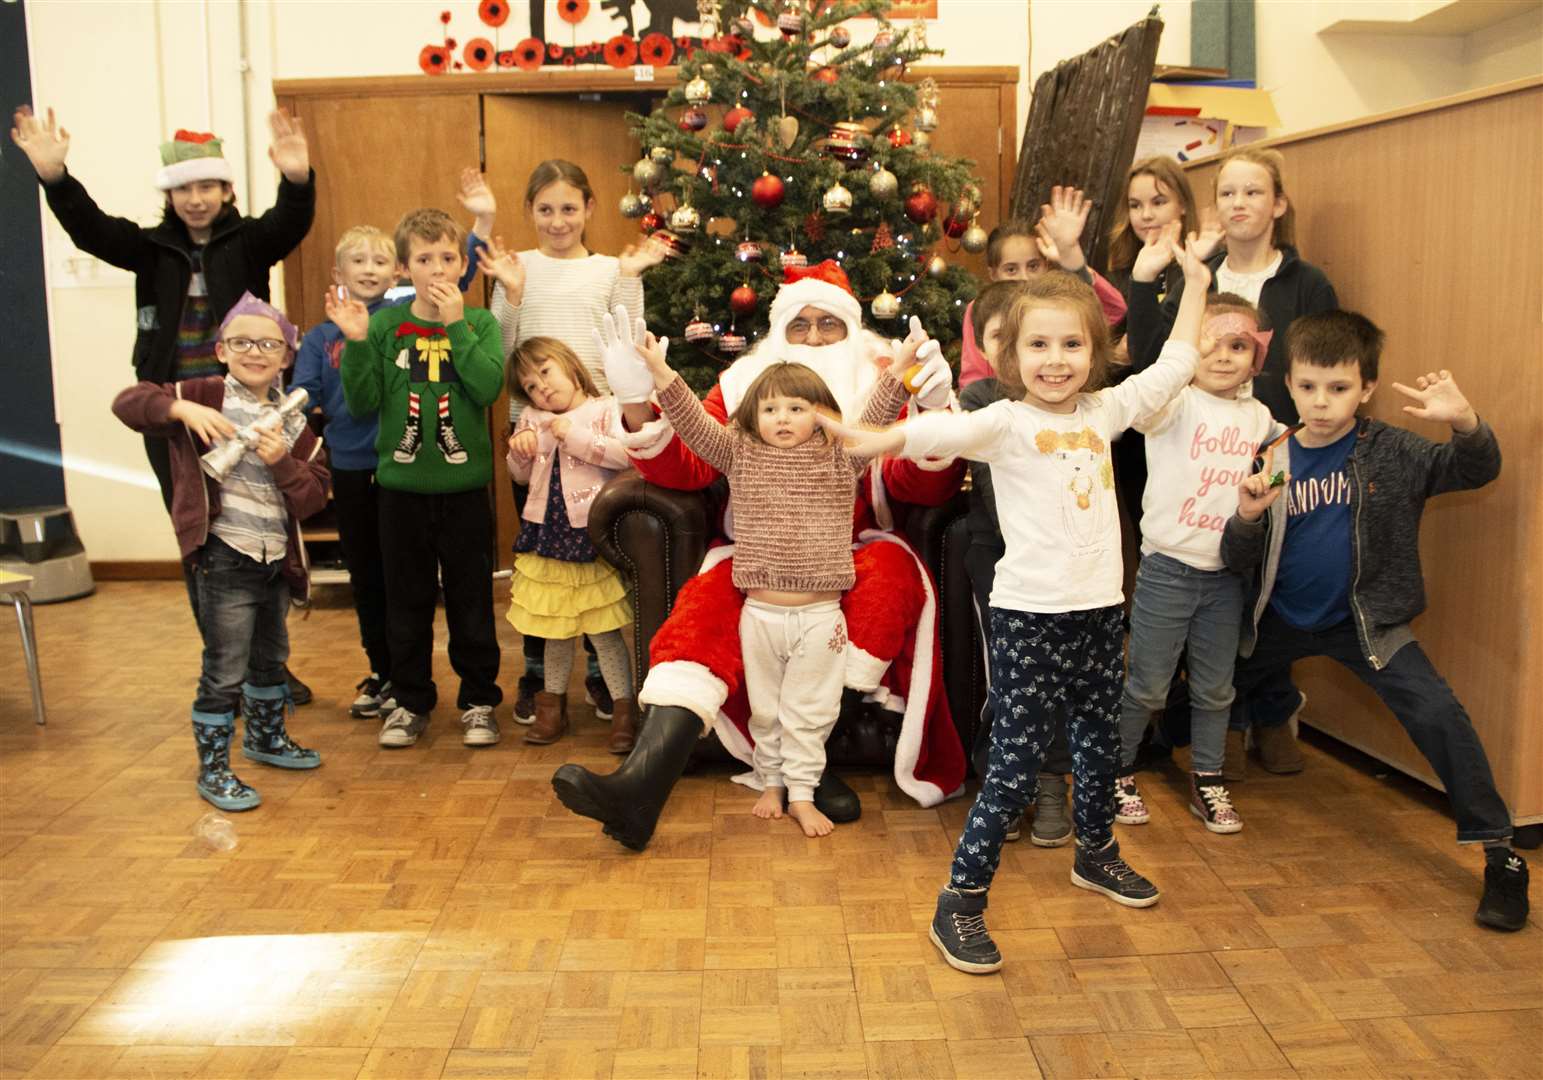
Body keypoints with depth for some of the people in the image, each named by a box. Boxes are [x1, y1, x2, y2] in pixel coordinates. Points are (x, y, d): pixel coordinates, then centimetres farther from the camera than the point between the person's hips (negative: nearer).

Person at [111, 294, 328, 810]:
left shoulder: (292, 422, 6)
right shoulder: (205, 395, -6)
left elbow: (314, 497, 0)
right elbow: (128, 402, -13)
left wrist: (282, 462, -17)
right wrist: (182, 409, -28)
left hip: (277, 558, 6)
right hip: (226, 558, -6)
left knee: (271, 657, 24)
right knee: (225, 671, -2)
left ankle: (266, 736, 45)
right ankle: (213, 769, 12)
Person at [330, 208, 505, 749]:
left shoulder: (479, 323, 0)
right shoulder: (385, 324, 2)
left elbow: (489, 387, -16)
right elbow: (363, 402, -3)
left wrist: (455, 324, -17)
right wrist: (356, 342, -15)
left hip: (464, 485, -1)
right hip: (401, 485, 1)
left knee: (471, 599, 7)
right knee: (406, 601, 12)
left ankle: (479, 700, 22)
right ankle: (410, 701, 26)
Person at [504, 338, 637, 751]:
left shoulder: (606, 409, -4)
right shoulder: (532, 419, 12)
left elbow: (628, 454, -19)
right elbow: (521, 475, 18)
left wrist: (576, 437, -19)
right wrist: (519, 450, -3)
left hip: (591, 535, -5)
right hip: (547, 535, 5)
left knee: (603, 630, -2)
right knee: (556, 630, 15)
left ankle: (624, 708, 9)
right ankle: (553, 706, 28)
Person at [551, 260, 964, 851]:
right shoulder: (744, 384, 13)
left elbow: (925, 486, -3)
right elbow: (686, 467, 2)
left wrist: (934, 412, -23)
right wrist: (637, 404, -15)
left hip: (856, 553, -1)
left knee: (891, 574, -33)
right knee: (708, 603, -29)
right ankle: (643, 784, -38)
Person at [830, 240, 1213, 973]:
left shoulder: (1102, 412, 7)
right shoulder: (1006, 423, -10)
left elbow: (1170, 371, 19)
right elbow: (937, 432, -27)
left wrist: (1195, 286, 24)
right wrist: (869, 439, -46)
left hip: (1100, 609, 6)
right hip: (1029, 614, -6)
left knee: (1099, 744, 23)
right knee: (1015, 765, -4)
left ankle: (1095, 853, 47)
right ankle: (960, 903, 7)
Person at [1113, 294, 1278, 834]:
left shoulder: (1259, 418, 8)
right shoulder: (1176, 405, -9)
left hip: (1227, 574, 5)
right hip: (1168, 568, -5)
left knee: (1215, 688, 14)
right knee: (1146, 686, 4)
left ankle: (1208, 782, 29)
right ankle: (1116, 773, 22)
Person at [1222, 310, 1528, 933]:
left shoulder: (1390, 453, -10)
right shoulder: (1274, 461, -7)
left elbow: (1476, 471, -21)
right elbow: (1237, 562, -7)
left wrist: (1464, 422, -41)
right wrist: (1246, 518, -29)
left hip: (1365, 621, -2)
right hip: (1280, 619, 3)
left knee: (1438, 715, -17)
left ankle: (1500, 855, -3)